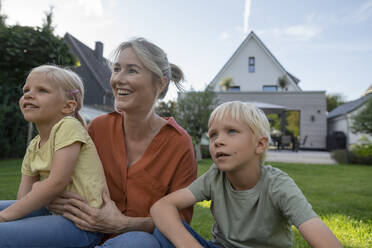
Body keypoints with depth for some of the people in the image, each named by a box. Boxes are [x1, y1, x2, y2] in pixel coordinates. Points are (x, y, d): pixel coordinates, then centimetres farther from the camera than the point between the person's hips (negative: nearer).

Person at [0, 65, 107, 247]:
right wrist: (38, 191, -11)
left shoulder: (68, 126, -12)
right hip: (55, 212, 8)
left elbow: (58, 182, -19)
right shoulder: (33, 147, 12)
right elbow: (23, 198, 11)